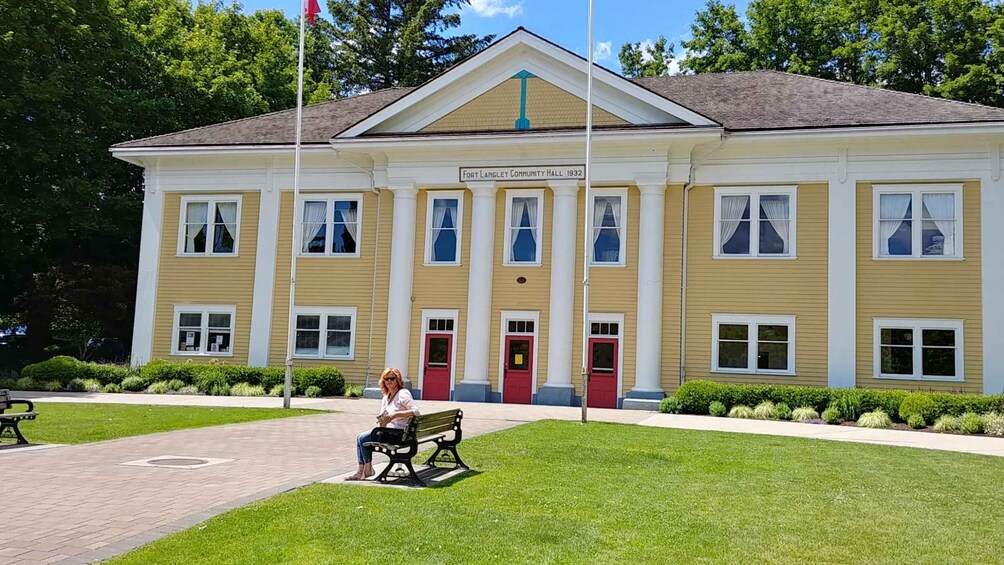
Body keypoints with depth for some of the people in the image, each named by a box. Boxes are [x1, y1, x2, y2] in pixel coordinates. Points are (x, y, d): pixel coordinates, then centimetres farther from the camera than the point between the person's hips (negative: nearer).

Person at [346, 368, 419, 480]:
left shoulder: (403, 394, -13)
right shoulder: (387, 396, 16)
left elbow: (416, 411, -25)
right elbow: (383, 416, 20)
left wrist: (395, 414, -29)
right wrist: (381, 421, -4)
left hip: (398, 432, -10)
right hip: (387, 429, 10)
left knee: (363, 438, -14)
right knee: (360, 437, 2)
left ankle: (368, 470, 5)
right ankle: (360, 471, 3)